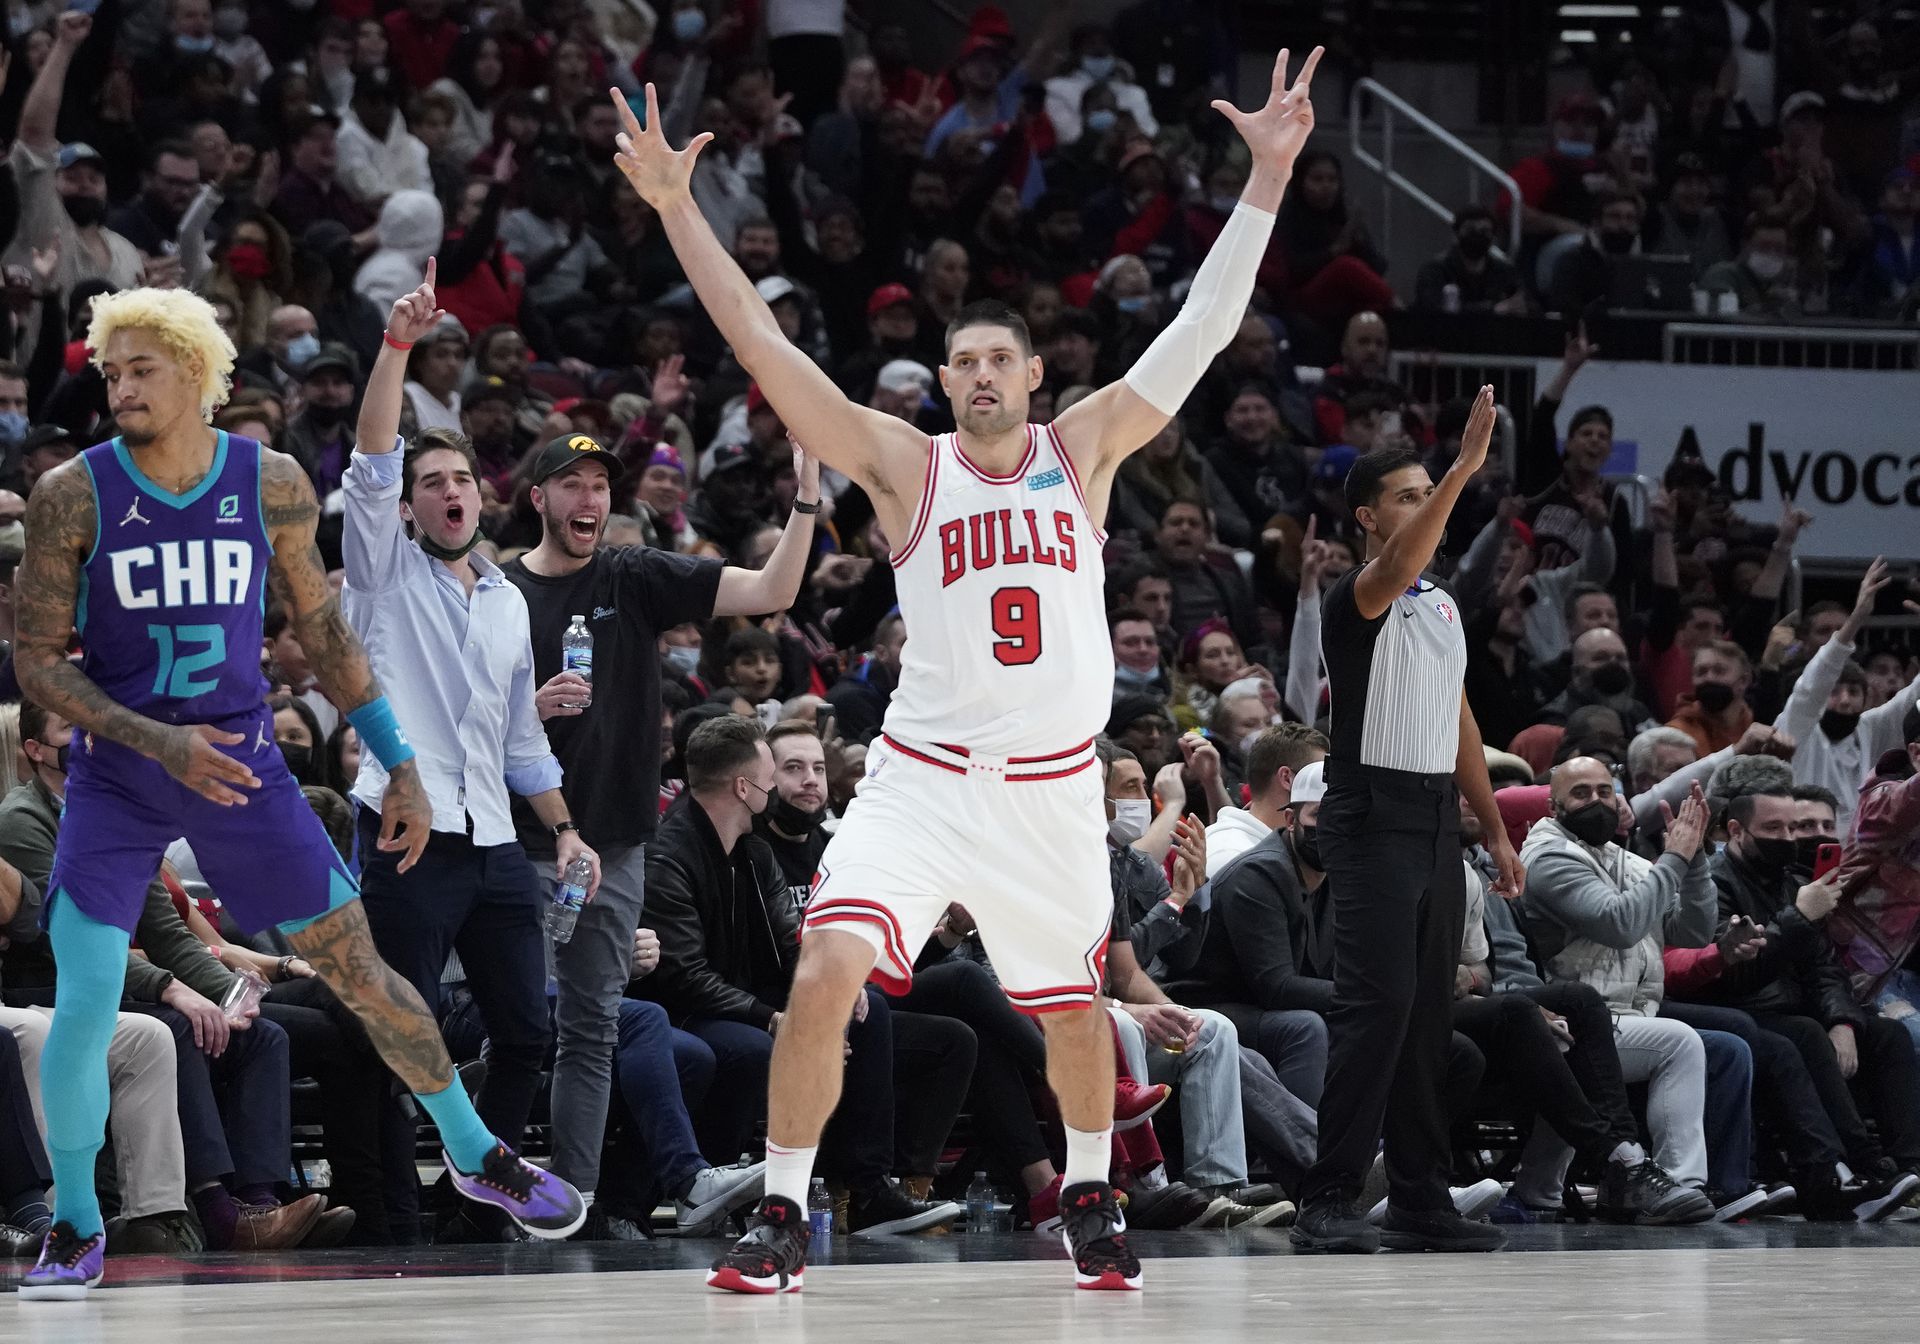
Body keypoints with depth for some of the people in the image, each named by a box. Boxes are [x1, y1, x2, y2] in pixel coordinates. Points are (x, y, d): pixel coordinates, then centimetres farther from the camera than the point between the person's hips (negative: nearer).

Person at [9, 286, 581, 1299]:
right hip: (117, 779, -2)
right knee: (83, 1006, -11)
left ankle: (478, 1155, 25)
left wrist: (399, 759, 5)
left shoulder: (272, 485, -5)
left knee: (362, 973, 5)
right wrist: (159, 741, -22)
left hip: (242, 761, 2)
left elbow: (321, 628, 7)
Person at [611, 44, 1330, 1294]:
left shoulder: (1084, 449, 4)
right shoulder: (904, 465, 0)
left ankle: (1091, 1196, 41)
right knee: (826, 973, -20)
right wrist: (675, 209, -11)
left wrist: (1266, 179, -9)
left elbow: (1199, 333, -2)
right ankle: (782, 1216, -10)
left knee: (1075, 1008, 16)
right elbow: (763, 344, -5)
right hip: (925, 774, -2)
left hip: (1054, 788, 2)